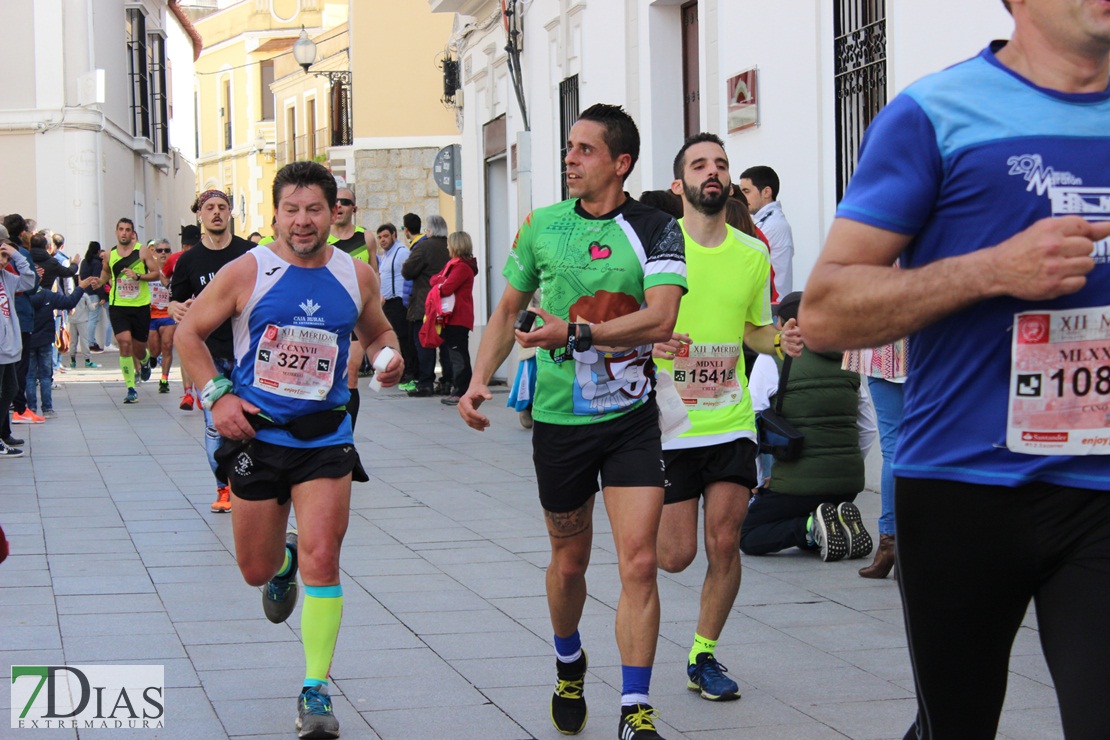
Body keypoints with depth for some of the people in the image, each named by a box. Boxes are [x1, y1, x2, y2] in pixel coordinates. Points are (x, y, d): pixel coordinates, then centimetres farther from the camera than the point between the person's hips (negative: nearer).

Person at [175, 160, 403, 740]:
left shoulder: (357, 276, 0)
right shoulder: (248, 272, -8)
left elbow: (377, 331, 19)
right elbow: (189, 332, 2)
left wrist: (388, 356, -4)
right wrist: (216, 394, -9)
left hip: (324, 437, 0)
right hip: (257, 434, 0)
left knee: (321, 561, -13)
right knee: (256, 570, 10)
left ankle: (315, 692, -3)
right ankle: (284, 563, 49)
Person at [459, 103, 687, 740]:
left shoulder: (654, 229, -6)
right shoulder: (542, 225, 3)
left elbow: (660, 319, -20)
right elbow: (509, 310, 14)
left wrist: (576, 334, -27)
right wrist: (480, 378, 2)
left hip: (631, 418, -2)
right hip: (559, 419, 2)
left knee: (639, 562, -12)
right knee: (569, 563, 14)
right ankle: (569, 665, 42)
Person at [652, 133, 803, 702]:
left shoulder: (752, 256, 5)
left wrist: (780, 340, -2)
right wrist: (649, 340, -23)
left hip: (731, 422, 3)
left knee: (723, 544, 0)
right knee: (676, 556, -2)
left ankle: (704, 656, 17)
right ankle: (651, 524, 34)